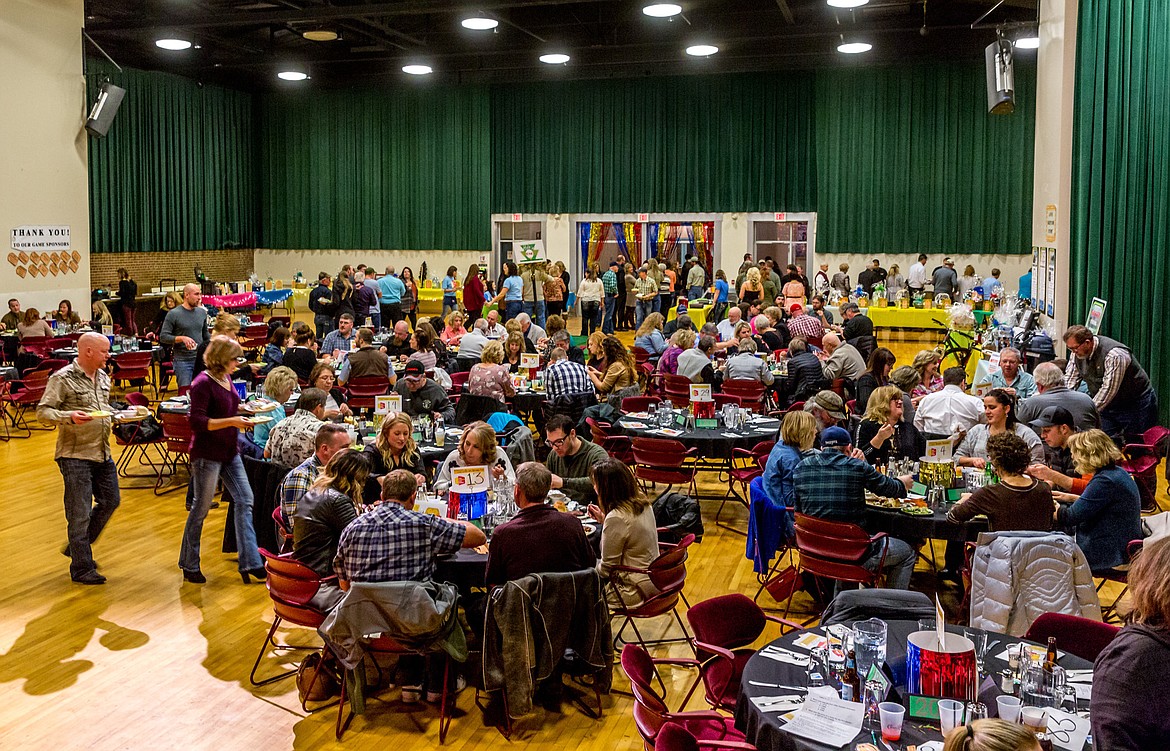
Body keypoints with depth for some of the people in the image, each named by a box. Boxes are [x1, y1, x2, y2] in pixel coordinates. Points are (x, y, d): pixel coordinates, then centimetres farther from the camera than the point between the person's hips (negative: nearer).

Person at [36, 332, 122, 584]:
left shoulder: (103, 377, 12)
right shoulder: (63, 379, -12)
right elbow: (43, 411, -14)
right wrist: (69, 417, -29)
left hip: (102, 452, 8)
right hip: (75, 455, -8)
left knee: (110, 501, 15)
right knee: (79, 513, -1)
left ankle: (78, 547, 34)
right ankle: (81, 568, 10)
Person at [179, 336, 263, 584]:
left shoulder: (226, 379, 8)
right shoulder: (203, 383, -17)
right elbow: (197, 422, -23)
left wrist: (241, 410, 10)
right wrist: (231, 421, -26)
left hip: (229, 452, 8)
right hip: (207, 454, -8)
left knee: (245, 501, 4)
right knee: (201, 508, 3)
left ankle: (249, 563, 8)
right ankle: (189, 566, 19)